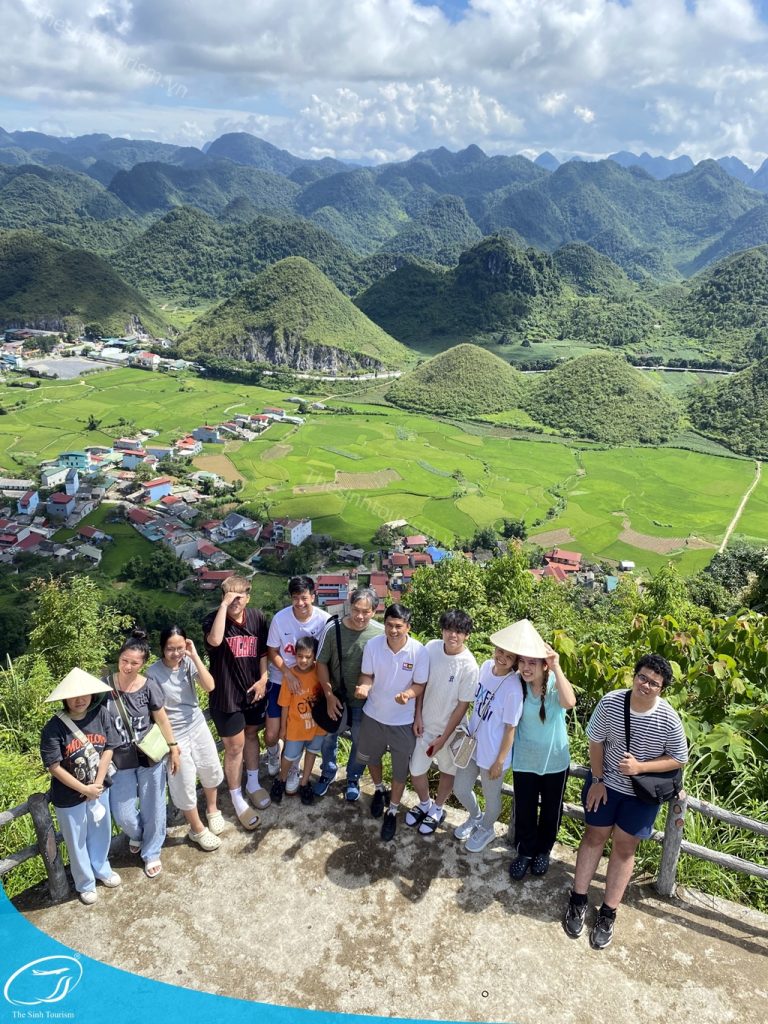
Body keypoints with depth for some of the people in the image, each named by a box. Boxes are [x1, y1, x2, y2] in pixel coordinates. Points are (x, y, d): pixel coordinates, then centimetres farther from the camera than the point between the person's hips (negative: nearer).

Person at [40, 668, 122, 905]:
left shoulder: (101, 714, -14)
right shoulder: (54, 728, -24)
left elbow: (108, 749, -7)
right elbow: (54, 767, -20)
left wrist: (97, 783, -12)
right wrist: (85, 789, -17)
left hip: (99, 788, 3)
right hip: (69, 796, -3)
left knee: (101, 833, 24)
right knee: (77, 842, 16)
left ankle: (102, 869, 51)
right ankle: (85, 884, 40)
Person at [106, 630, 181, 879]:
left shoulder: (149, 686, -14)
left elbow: (161, 719, -3)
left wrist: (173, 748, 3)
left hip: (150, 756, -1)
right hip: (120, 760, 1)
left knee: (153, 808, 12)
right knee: (123, 816, 4)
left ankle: (151, 853, 37)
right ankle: (137, 834, 41)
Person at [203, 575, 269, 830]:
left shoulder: (257, 618, -5)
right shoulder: (213, 619, -17)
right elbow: (215, 640, -40)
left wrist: (263, 679, -3)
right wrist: (224, 605, -37)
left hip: (253, 691, 4)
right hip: (226, 695, -4)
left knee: (251, 735, 21)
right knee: (235, 746, 4)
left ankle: (253, 783, 42)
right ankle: (237, 800, 21)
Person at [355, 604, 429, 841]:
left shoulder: (419, 651, -22)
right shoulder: (373, 645, -17)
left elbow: (420, 684, -13)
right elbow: (367, 675, -6)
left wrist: (407, 694, -35)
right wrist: (364, 687, -29)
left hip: (403, 720, -2)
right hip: (374, 714, 2)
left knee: (400, 769, 12)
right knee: (371, 756, 25)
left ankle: (392, 811, 36)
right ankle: (379, 790, 55)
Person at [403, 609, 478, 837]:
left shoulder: (468, 665, -24)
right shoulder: (431, 647, -13)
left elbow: (463, 705, -16)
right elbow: (422, 683, 0)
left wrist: (443, 738, -13)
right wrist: (418, 715, -4)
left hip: (450, 728, -3)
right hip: (425, 723, 3)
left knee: (448, 770, 19)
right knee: (416, 771, 12)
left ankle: (437, 810, 45)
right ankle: (424, 804, 42)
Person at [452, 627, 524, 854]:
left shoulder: (513, 689, -29)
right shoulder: (486, 666, -10)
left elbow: (510, 728, -20)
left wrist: (500, 761, -13)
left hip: (492, 753, -6)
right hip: (471, 743, 6)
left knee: (491, 797, 20)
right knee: (460, 789, 22)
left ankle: (486, 829, 50)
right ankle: (476, 818, 53)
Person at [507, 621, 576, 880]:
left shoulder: (555, 684, -19)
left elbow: (569, 703, -39)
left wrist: (557, 667, -41)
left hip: (554, 760, -1)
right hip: (524, 760, 1)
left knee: (550, 810, 19)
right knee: (524, 810, 15)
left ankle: (543, 851, 44)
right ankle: (525, 852, 40)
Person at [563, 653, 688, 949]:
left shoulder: (669, 720, -25)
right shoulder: (610, 703, -23)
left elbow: (678, 759, -11)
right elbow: (595, 741, -9)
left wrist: (640, 767, -24)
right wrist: (597, 780, -7)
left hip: (642, 793, -1)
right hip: (606, 783, 1)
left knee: (624, 847, 10)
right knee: (594, 836, 14)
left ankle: (608, 914, 23)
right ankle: (578, 900, 29)